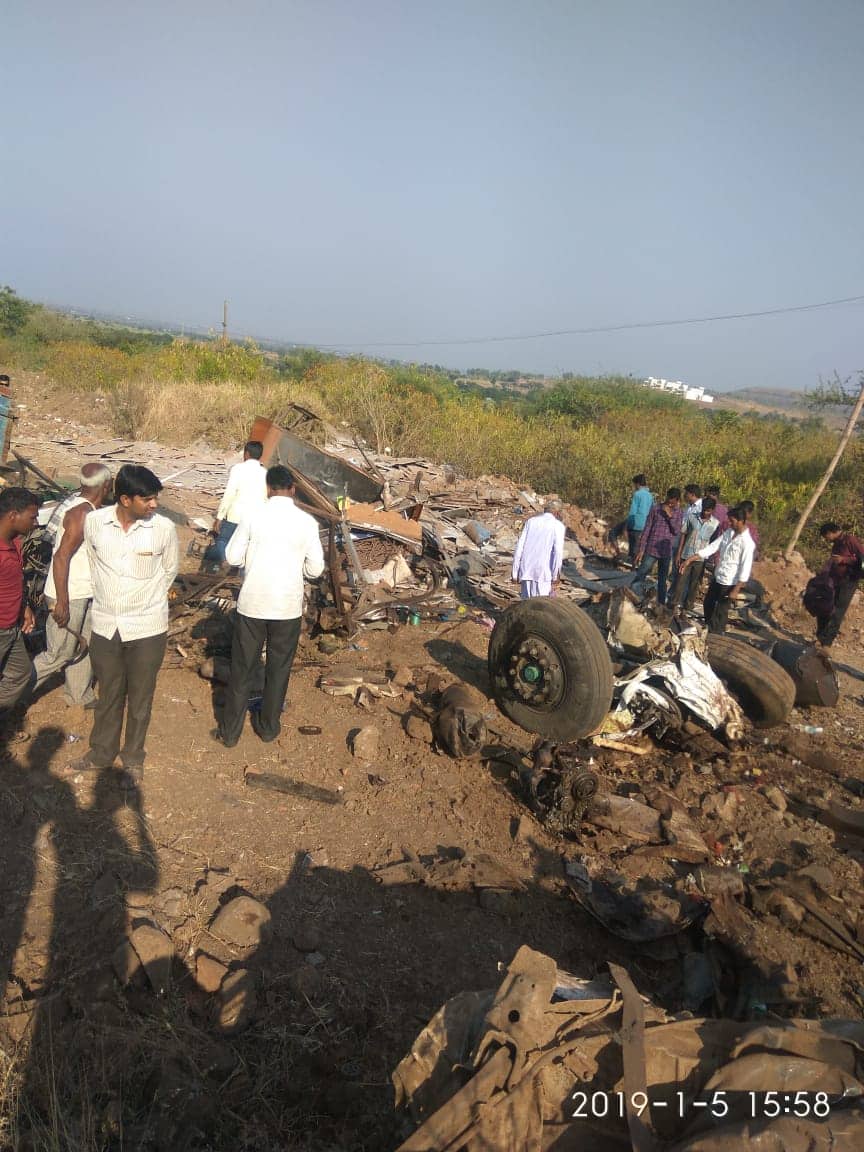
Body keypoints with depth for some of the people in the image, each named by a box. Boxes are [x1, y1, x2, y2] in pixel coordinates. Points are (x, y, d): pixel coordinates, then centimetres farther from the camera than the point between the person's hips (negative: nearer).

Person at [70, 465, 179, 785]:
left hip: (147, 628, -2)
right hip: (105, 625, 2)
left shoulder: (164, 528, -15)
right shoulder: (94, 522, -10)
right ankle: (102, 751, 41)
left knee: (140, 698, 13)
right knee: (108, 694, 20)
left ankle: (133, 757, 33)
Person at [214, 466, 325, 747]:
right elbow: (315, 569, -4)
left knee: (242, 669, 12)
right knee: (279, 670, 16)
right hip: (288, 607, 0)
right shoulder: (307, 522, -7)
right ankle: (268, 727, 29)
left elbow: (233, 557, -3)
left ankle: (230, 731, 23)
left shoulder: (253, 517, -8)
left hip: (252, 605, 0)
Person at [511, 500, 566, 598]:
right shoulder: (558, 526, 2)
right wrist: (555, 577, -6)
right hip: (543, 572, -4)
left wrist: (515, 573, 8)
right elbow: (558, 552, -10)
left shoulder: (530, 521, 13)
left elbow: (519, 547, 7)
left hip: (526, 570, 4)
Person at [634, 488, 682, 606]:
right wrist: (641, 549, -8)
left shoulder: (679, 513, 3)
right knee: (640, 576, -4)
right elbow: (646, 529, -4)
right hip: (651, 550, -2)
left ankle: (661, 604, 21)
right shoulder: (656, 508, -4)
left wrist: (670, 515, -20)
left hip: (667, 552, 2)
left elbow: (677, 531, -8)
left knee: (662, 580, 13)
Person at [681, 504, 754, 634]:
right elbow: (711, 547, 1)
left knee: (720, 613, 6)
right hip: (717, 577, 8)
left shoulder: (747, 543, -21)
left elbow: (745, 568, -21)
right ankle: (708, 631, 43)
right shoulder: (728, 532, 1)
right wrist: (690, 560, -4)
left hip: (729, 583, -8)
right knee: (708, 604, 23)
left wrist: (736, 590, -21)